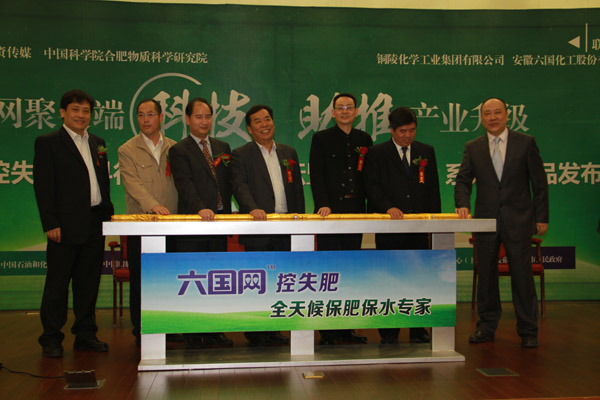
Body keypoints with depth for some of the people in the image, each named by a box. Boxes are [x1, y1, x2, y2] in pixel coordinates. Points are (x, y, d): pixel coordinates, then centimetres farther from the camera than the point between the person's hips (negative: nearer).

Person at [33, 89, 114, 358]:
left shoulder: (97, 144, 16)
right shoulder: (48, 143, -2)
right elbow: (43, 186, -8)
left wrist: (108, 214, 9)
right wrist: (50, 223, -14)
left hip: (95, 225, 6)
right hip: (66, 226, -6)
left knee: (89, 283, 10)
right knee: (58, 283, 2)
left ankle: (85, 335, 20)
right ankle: (51, 339, 12)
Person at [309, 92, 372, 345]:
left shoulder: (364, 140, 13)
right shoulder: (321, 139, 3)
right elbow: (316, 175, -5)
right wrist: (322, 204, -17)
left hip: (355, 211, 4)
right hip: (330, 211, -4)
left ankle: (346, 328, 16)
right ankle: (326, 331, 2)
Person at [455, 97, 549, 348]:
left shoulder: (526, 142, 2)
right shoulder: (472, 148, 8)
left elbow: (539, 183, 2)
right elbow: (463, 180, 7)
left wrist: (541, 217, -2)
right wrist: (463, 204, -13)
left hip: (518, 221, -2)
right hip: (486, 220, 2)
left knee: (522, 275, 0)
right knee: (486, 275, 8)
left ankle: (528, 331, 12)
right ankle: (486, 327, 21)